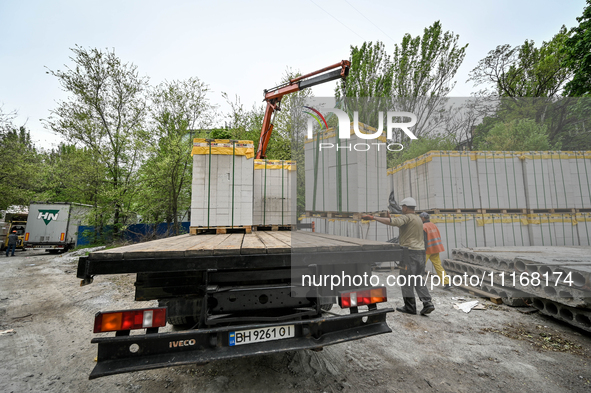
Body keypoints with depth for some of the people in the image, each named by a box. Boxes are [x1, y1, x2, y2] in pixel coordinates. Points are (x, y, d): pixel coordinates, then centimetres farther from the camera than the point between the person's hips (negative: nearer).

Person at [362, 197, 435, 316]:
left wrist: (373, 218, -32)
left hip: (410, 251, -9)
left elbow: (393, 221, -29)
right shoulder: (418, 219, 17)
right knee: (418, 279, 16)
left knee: (406, 279, 2)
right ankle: (427, 303, 8)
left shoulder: (407, 217, -11)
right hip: (420, 251, 9)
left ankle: (410, 307, 9)